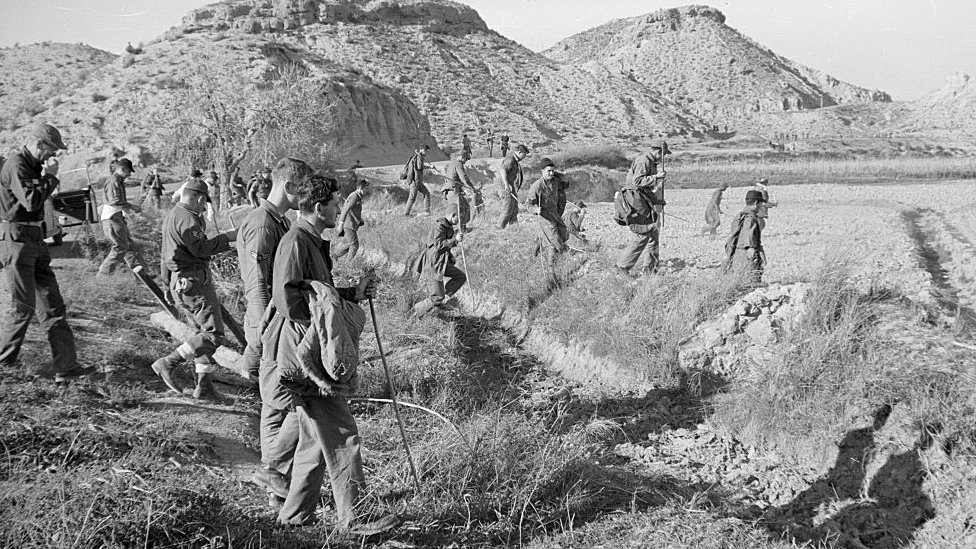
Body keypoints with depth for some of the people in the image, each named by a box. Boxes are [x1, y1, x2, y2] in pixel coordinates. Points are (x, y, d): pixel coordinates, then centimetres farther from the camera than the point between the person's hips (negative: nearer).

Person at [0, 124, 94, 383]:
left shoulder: (34, 166, 15)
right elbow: (31, 201, -25)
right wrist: (50, 177, -15)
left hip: (34, 240, 10)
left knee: (52, 304, 4)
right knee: (24, 306, -3)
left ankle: (66, 366, 4)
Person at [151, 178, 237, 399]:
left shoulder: (172, 215, 17)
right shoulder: (187, 218, -15)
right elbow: (200, 248, -22)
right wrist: (226, 238, -15)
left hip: (180, 280, 11)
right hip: (193, 281, -11)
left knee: (202, 330, 16)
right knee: (213, 332, -9)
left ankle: (204, 384, 17)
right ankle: (167, 363, -8)